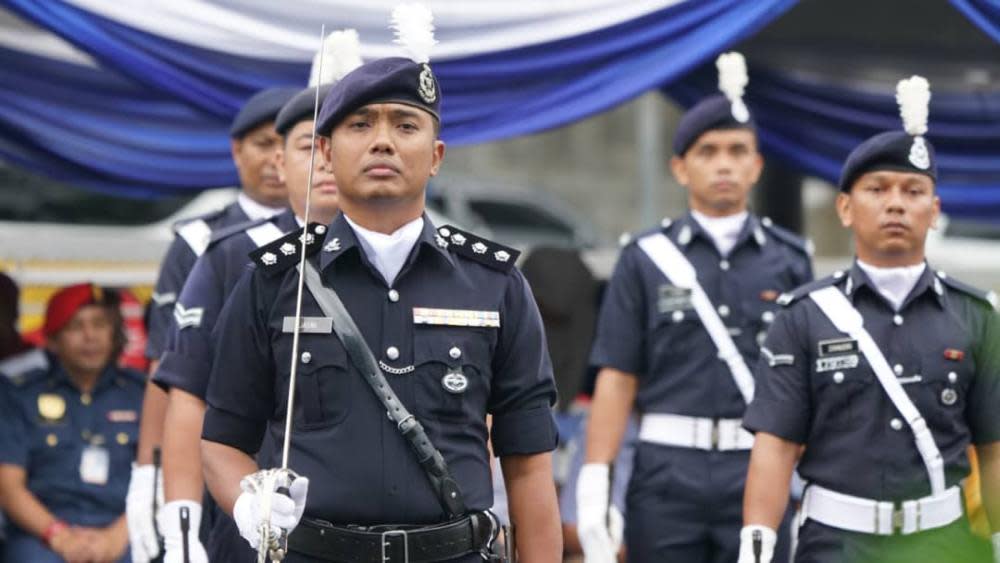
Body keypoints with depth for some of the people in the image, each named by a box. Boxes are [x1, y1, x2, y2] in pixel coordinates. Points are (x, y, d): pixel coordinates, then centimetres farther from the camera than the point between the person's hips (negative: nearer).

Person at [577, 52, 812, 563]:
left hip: (759, 475, 1)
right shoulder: (644, 260, 5)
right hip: (666, 473, -1)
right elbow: (616, 378, 1)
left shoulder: (789, 259, 7)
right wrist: (594, 484, -6)